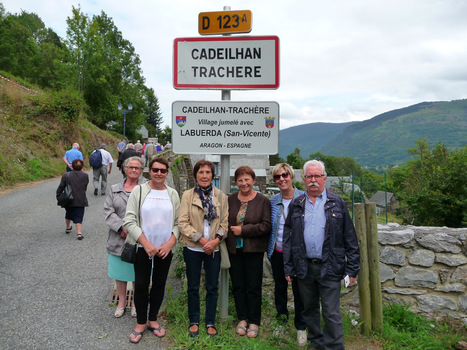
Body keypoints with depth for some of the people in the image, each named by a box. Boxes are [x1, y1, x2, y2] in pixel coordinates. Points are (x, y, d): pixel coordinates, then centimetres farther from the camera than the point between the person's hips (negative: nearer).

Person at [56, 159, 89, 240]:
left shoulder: (66, 175, -2)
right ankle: (79, 232, -12)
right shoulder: (85, 176, -1)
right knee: (78, 216, -1)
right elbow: (85, 188, 3)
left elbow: (61, 187, -1)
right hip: (80, 200, -1)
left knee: (68, 213, 23)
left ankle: (68, 228, 41)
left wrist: (58, 196, 8)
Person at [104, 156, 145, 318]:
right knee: (119, 272, 14)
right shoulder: (115, 189, 8)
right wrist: (121, 228, -14)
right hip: (118, 238, 3)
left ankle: (136, 302, 28)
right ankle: (122, 301, 34)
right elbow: (108, 211, 0)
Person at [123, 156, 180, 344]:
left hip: (165, 249, 2)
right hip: (143, 248, -2)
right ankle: (140, 323, 24)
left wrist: (170, 242, -10)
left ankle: (152, 320, 31)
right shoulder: (138, 191, -4)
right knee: (141, 285, 4)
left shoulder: (173, 194, 3)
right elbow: (129, 221, -9)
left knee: (159, 284, 12)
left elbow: (178, 223, 4)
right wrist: (146, 243, -15)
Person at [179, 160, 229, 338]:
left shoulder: (221, 196, 3)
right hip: (193, 248, -1)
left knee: (212, 287, 10)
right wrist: (202, 240, -15)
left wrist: (216, 240, -14)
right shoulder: (188, 195, -4)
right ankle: (194, 321, 29)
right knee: (193, 287, 11)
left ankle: (210, 322, 27)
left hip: (214, 248, 2)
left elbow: (225, 222, 2)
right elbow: (183, 223, -9)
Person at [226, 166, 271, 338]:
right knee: (238, 285, 11)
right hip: (234, 249, 3)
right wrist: (230, 232, -7)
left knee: (253, 287, 4)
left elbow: (266, 226, -10)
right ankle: (242, 319, 27)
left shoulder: (263, 201, -3)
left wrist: (243, 230, -14)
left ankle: (254, 322, 19)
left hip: (254, 250, -3)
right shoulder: (230, 199, 5)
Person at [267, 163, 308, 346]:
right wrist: (269, 246, 8)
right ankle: (281, 315, 41)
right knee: (279, 285, 17)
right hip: (277, 252, 3)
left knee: (299, 288, 4)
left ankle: (301, 327, 21)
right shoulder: (273, 201, 3)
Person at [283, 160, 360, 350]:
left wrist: (352, 268, -3)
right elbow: (288, 238, 8)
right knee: (309, 310, 16)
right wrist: (288, 268, 3)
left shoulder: (337, 203, 2)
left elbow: (350, 238, 2)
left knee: (332, 314, 0)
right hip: (304, 267, 3)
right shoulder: (296, 205, 7)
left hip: (329, 268, -3)